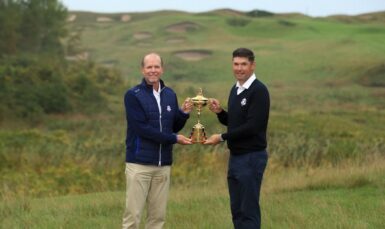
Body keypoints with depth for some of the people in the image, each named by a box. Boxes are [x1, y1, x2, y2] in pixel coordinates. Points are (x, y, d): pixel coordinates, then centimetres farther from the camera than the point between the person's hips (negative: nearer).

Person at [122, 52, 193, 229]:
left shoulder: (170, 95, 10)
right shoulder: (133, 95, -7)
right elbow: (142, 128, -15)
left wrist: (184, 114, -3)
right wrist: (174, 139, -14)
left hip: (163, 164, 5)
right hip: (139, 163, -5)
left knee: (158, 215, 7)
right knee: (133, 214, -5)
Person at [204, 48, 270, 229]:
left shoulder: (258, 91, -14)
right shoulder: (235, 90, 13)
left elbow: (252, 126, -21)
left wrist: (222, 137, -15)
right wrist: (219, 112, 0)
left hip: (252, 156, -9)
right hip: (235, 156, 9)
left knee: (249, 210, -6)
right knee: (237, 210, 12)